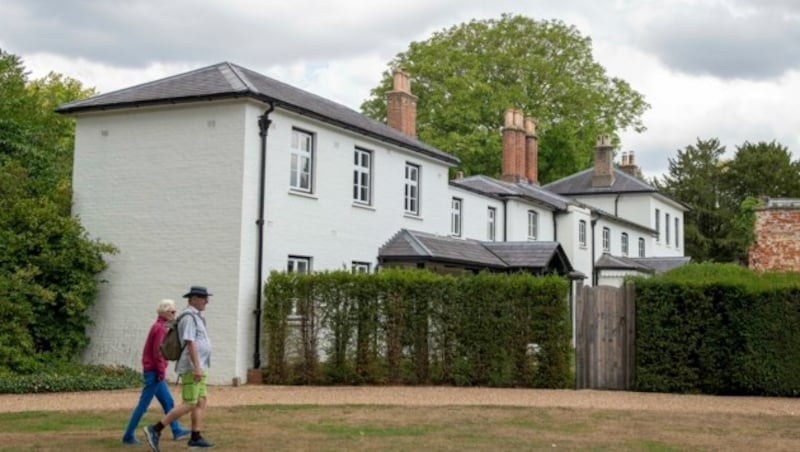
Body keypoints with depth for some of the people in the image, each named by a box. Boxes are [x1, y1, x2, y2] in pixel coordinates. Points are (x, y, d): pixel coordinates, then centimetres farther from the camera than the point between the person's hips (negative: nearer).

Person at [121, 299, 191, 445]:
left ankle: (177, 430, 19)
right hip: (154, 372, -10)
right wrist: (161, 372, -18)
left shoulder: (157, 326, 15)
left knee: (168, 402, 13)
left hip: (153, 371, 10)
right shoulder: (160, 328, -16)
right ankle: (129, 435, 0)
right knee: (144, 404, -5)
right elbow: (157, 352, -21)